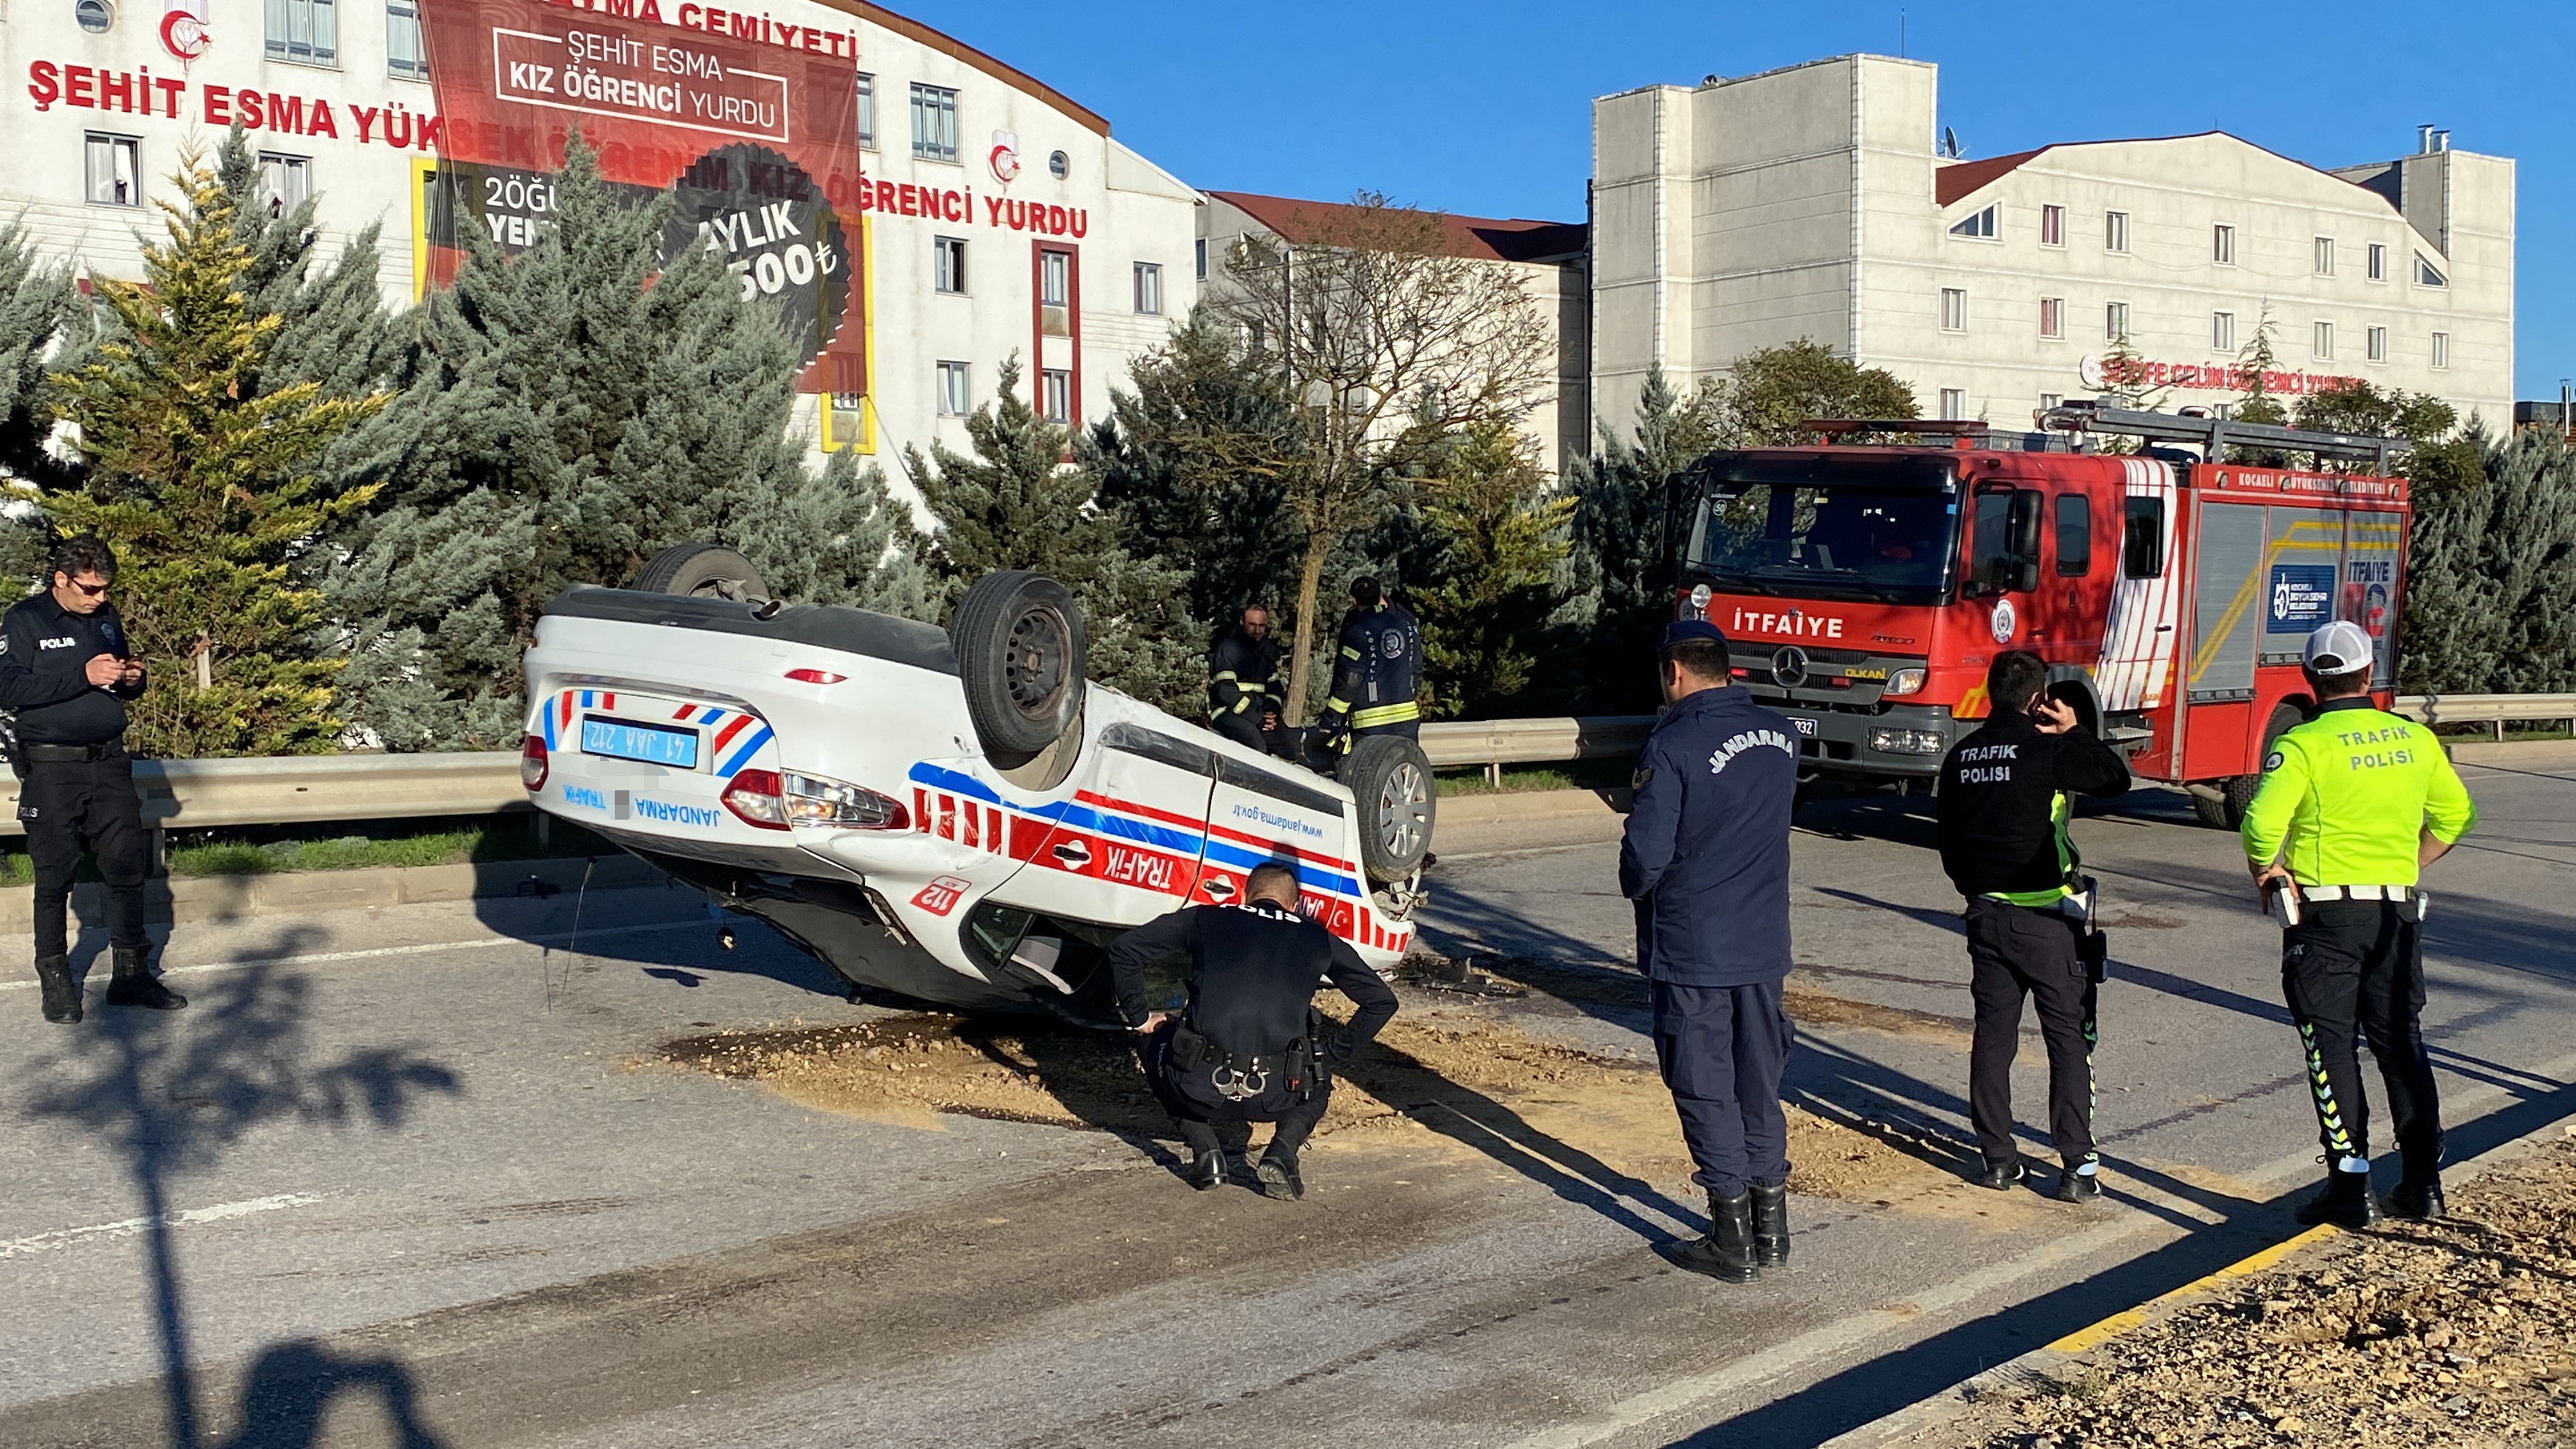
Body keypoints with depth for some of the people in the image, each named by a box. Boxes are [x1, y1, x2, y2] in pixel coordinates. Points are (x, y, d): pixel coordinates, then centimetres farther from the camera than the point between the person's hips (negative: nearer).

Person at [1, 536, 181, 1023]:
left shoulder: (106, 617, 12)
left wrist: (133, 680, -1)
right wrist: (83, 677, -22)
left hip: (108, 761, 5)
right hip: (51, 768, -5)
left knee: (128, 866, 4)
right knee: (54, 878, 1)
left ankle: (131, 975, 13)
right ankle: (56, 981, 12)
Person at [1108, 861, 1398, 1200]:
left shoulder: (1205, 919, 15)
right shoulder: (1318, 940, 16)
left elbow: (1123, 948, 14)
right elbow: (1382, 1000, 16)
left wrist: (1139, 1016, 24)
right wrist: (1334, 1052, 23)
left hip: (1200, 1090, -1)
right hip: (1275, 1097, 1)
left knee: (1160, 1044, 34)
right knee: (1317, 1080, 37)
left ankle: (1205, 1151, 14)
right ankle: (1283, 1150, 7)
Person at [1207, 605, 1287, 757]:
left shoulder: (1268, 649, 15)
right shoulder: (1228, 648, -9)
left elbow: (1274, 684, 20)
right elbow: (1225, 690, -18)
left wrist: (1271, 711, -3)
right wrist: (1256, 718, -18)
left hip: (1256, 709, 8)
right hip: (1225, 711, -8)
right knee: (1250, 732, -35)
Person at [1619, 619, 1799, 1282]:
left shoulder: (1674, 745, -17)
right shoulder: (1781, 736, 4)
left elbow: (1646, 852, -18)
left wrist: (1638, 887, 1)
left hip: (1692, 949, -6)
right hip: (1764, 943, 6)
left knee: (1706, 1090, 4)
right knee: (1760, 1084, 16)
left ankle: (1733, 1243, 9)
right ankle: (1771, 1227, 24)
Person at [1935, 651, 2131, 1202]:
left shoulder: (1961, 757, 7)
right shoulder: (2048, 748, -12)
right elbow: (2116, 779, -5)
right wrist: (2075, 732, 3)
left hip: (1986, 913, 5)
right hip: (2046, 917, -5)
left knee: (1993, 1033, 11)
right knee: (2069, 1038, 1)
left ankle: (1998, 1157, 13)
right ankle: (2077, 1167, -1)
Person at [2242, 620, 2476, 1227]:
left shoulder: (2303, 744, -12)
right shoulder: (2416, 739, 5)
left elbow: (2262, 823, -23)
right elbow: (2456, 815, 15)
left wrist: (2268, 869, -5)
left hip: (2326, 911, -5)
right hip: (2400, 910, 5)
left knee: (2332, 1048, 3)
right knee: (2402, 1042, 15)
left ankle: (2350, 1188, 3)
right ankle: (2423, 1183, 20)